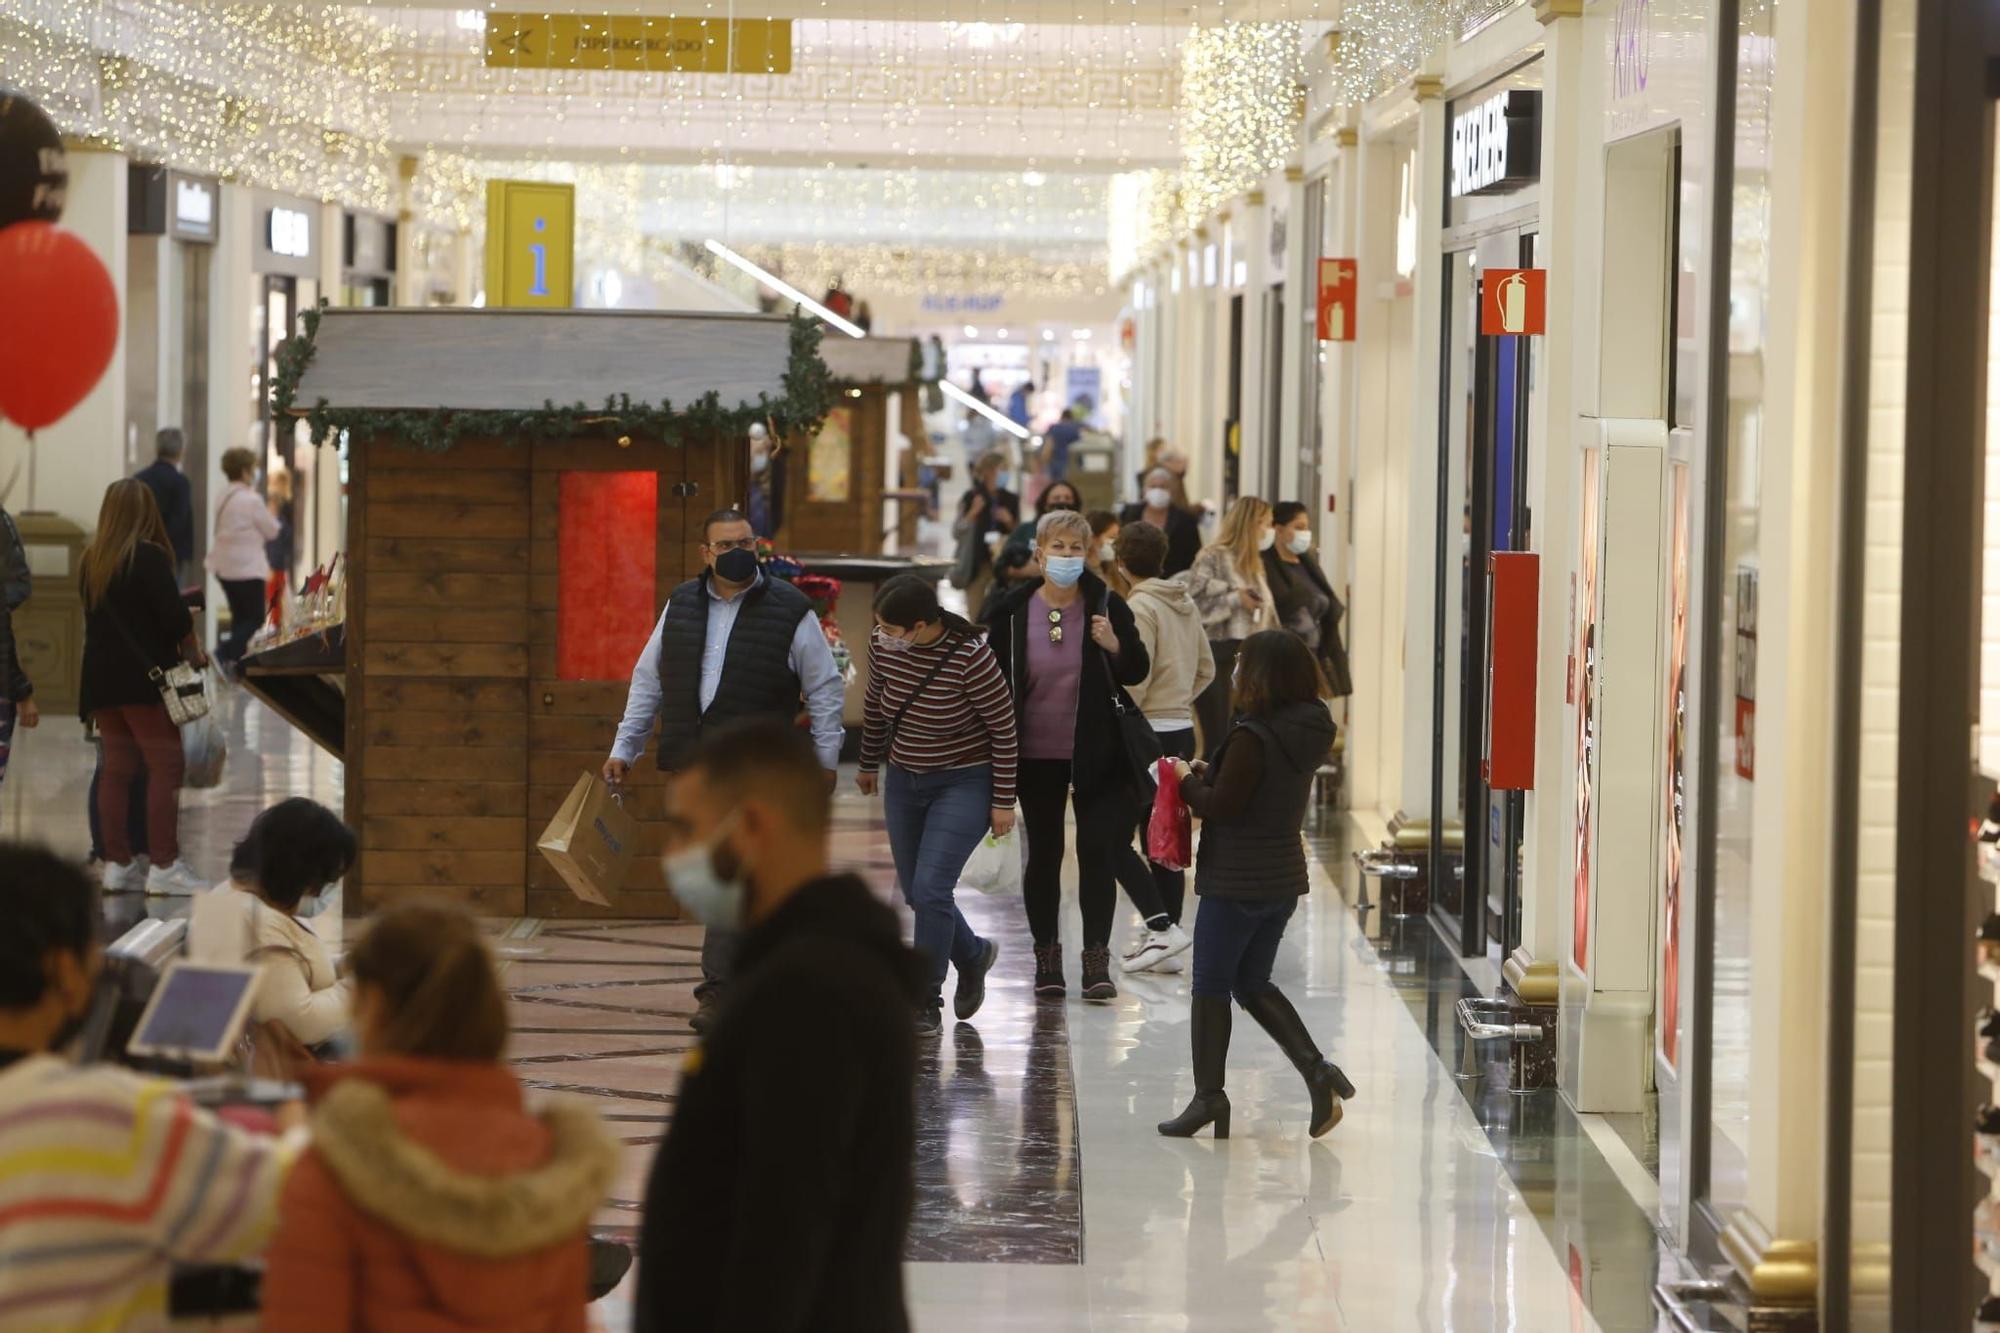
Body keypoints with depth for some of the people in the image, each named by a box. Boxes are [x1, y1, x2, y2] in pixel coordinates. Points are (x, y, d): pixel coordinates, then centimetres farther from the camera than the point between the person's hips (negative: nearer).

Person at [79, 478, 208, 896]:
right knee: (165, 767, -4)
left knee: (117, 768, 10)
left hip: (102, 678, 7)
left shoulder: (92, 559, 8)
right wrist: (193, 653, 3)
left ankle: (116, 864, 9)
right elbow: (176, 618, -14)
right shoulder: (149, 557, -10)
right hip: (145, 677, -7)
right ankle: (164, 866, -9)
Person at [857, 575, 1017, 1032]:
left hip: (965, 783, -6)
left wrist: (1003, 802, -12)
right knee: (915, 893, 11)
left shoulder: (970, 656, -25)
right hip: (905, 781, 6)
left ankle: (926, 1001, -3)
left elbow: (1003, 728, -15)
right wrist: (869, 764, 22)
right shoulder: (884, 648, -10)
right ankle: (973, 955, 38)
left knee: (930, 887, -15)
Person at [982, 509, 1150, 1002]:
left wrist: (1115, 645, -22)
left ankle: (1096, 960, 5)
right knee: (1043, 854, 8)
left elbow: (1137, 672, 0)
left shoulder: (1106, 605, -5)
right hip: (1036, 754, 1)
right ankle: (1046, 957, 19)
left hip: (1096, 753, -1)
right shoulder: (1013, 610, -4)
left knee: (1097, 850, -3)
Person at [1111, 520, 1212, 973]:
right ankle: (1166, 948, 11)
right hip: (1182, 732, 8)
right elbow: (1206, 669, 18)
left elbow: (1136, 677, -19)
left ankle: (1162, 927, -12)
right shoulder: (1186, 605, 12)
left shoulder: (1139, 606, -13)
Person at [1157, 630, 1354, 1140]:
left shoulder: (1253, 738, -21)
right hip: (1283, 880, 8)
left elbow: (1220, 807, -19)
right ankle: (1317, 1070, 3)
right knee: (1253, 984, 18)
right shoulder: (1309, 733, 5)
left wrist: (1187, 780, -1)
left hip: (1235, 883, -8)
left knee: (1211, 986, 5)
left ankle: (1209, 1095, 8)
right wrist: (1209, 775, 8)